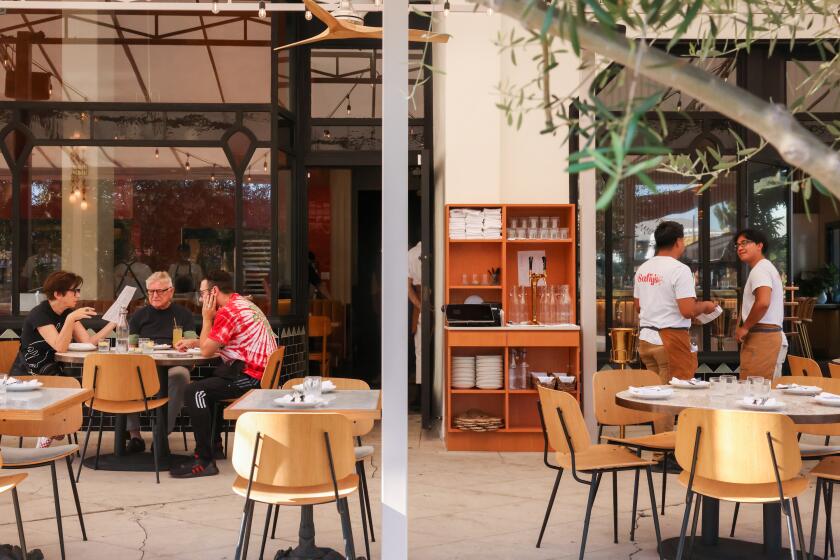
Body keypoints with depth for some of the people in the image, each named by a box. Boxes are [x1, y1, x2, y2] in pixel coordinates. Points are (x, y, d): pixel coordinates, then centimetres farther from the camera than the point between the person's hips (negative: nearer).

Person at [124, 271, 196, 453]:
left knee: (181, 374, -39)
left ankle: (164, 432, -32)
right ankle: (134, 434, -25)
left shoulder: (183, 314, 19)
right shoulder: (139, 315, 24)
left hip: (173, 366, -2)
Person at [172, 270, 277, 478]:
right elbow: (215, 344, 27)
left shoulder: (228, 311, -15)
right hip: (260, 373, 11)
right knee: (206, 382, 30)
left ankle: (204, 462, -20)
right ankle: (211, 441, 37)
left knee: (194, 392, -20)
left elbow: (206, 350, -11)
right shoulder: (242, 304, 19)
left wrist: (207, 318, -1)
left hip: (250, 377, -11)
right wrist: (193, 342, 18)